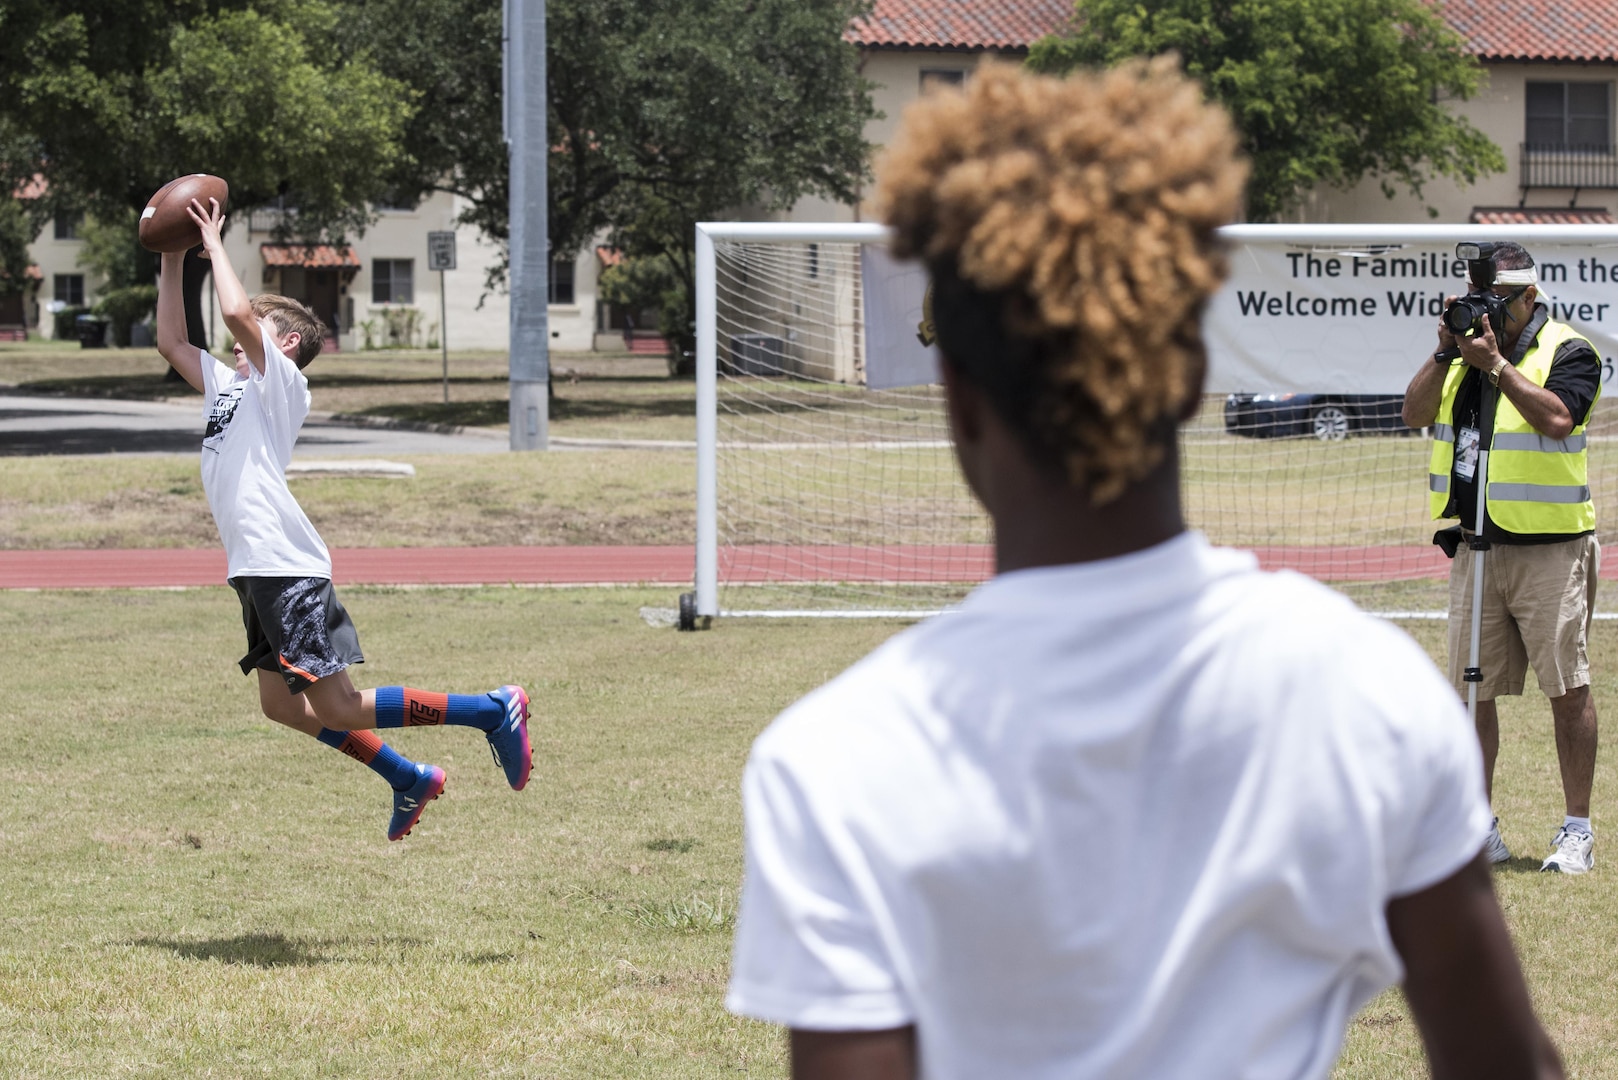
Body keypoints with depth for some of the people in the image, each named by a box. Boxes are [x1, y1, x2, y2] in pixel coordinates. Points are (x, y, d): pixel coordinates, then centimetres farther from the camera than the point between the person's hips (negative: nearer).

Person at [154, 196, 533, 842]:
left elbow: (236, 311, -21)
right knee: (281, 705, 11)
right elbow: (171, 342, 28)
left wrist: (214, 244, -8)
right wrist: (171, 262, 20)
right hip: (257, 570, 9)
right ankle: (408, 780, 21)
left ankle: (491, 712, -4)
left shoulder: (279, 379, -5)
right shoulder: (227, 384, 19)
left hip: (289, 569, -9)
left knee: (338, 709, -10)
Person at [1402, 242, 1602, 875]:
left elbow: (1557, 418, -21)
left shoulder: (1567, 351, -4)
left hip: (1549, 550, -6)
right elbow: (1415, 414, 5)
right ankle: (1479, 830, 14)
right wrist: (1446, 352, -6)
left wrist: (1496, 364, -18)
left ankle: (1577, 831, 1)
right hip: (1474, 546, 6)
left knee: (1568, 690, -4)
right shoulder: (1468, 346, 14)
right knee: (1472, 690, 6)